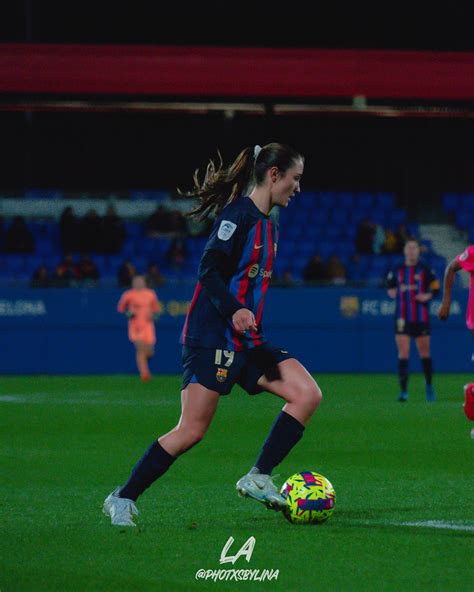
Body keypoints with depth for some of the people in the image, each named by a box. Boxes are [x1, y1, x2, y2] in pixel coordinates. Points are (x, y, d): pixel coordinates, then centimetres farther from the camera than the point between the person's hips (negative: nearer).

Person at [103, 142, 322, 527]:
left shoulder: (268, 224, 16)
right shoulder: (239, 213, -11)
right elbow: (209, 269, -20)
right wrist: (234, 311, -33)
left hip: (247, 340, 9)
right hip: (212, 337, -9)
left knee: (308, 394, -6)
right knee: (192, 430, -11)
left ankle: (258, 479, -4)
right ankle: (123, 499, 1)